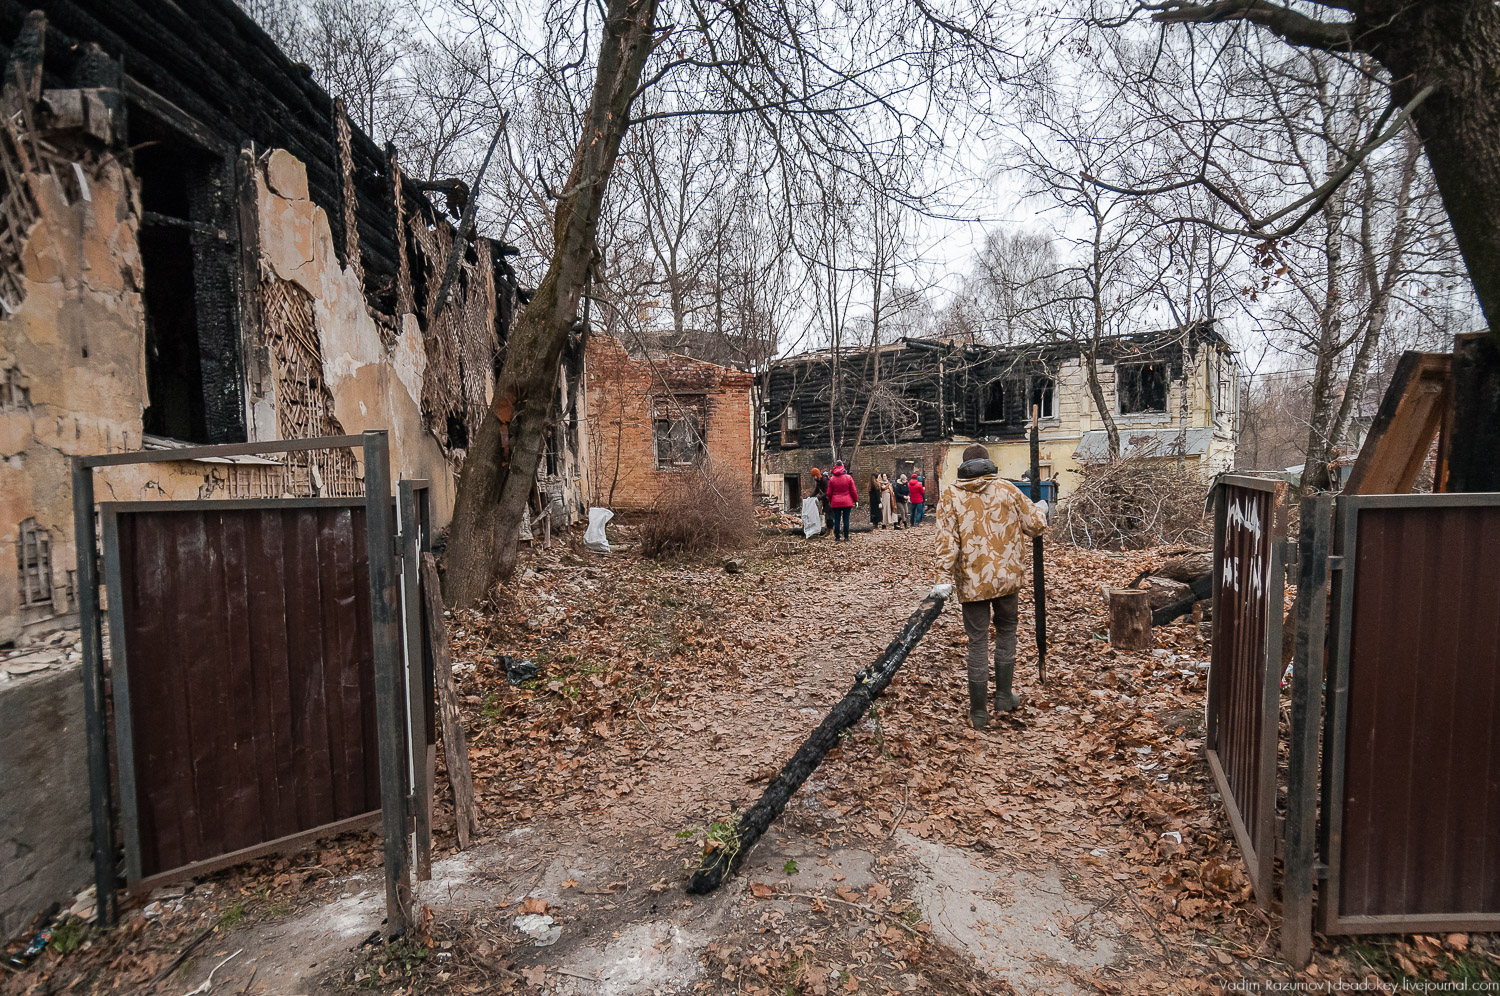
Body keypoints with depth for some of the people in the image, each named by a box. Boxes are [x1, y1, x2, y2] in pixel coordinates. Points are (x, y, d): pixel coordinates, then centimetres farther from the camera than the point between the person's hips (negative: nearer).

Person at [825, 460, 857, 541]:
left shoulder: (832, 479, 0)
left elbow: (829, 493, 5)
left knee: (836, 520, 6)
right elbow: (853, 491, 0)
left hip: (835, 502, 1)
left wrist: (830, 501, 19)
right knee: (846, 520, 3)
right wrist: (856, 500, 11)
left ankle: (837, 538, 9)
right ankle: (846, 538, 5)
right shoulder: (848, 477, -3)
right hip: (847, 502, -1)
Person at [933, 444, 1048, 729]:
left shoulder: (950, 497, -4)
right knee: (1006, 631, 22)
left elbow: (947, 541, -12)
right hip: (1006, 576, 1)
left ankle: (978, 713, 10)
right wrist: (1041, 508, 29)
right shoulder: (1007, 489, 0)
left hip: (972, 580, -1)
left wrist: (944, 578, -12)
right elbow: (1035, 524, 8)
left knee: (978, 642, 5)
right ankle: (1004, 697, 27)